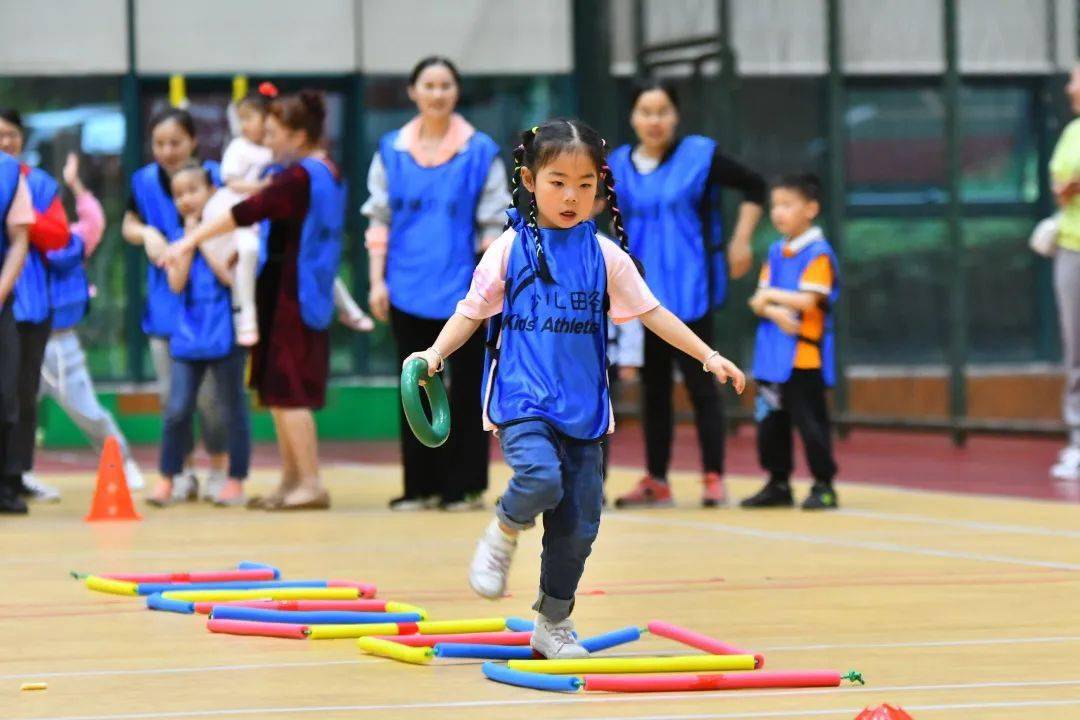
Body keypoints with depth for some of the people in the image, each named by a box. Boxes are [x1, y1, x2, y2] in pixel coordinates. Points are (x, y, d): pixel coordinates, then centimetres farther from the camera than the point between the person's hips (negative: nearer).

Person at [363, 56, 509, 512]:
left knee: (465, 387, 3)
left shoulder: (480, 152, -2)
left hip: (462, 287, -2)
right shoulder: (391, 151, 4)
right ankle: (421, 486, 13)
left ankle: (466, 486, 9)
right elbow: (379, 219, 7)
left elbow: (494, 225, 0)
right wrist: (378, 281, 0)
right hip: (408, 287, 2)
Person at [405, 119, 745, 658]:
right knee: (541, 477, -31)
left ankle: (553, 624, 22)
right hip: (522, 399, -3)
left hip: (583, 407, 3)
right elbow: (473, 311, 5)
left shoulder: (605, 256, 6)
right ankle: (503, 535, 2)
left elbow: (650, 312, 11)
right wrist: (436, 352, -11)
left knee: (578, 525, 4)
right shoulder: (511, 248, 0)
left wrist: (709, 356, 7)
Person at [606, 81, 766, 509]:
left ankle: (713, 477, 2)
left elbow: (754, 187, 3)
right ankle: (656, 480, 14)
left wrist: (740, 242, -3)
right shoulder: (618, 165, 5)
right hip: (642, 292, 4)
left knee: (698, 381, -2)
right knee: (653, 385, 9)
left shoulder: (699, 156, -4)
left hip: (688, 290, -4)